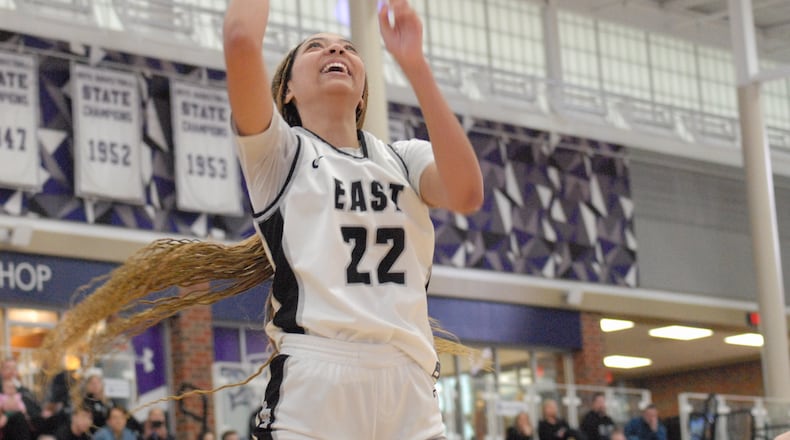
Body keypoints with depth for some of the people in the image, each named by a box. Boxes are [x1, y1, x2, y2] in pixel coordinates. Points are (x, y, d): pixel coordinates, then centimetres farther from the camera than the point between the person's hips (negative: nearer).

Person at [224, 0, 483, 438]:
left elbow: (466, 193, -5)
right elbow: (241, 40, -8)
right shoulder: (280, 151, 9)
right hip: (312, 388, -3)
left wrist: (413, 63, -5)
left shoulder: (405, 159, 19)